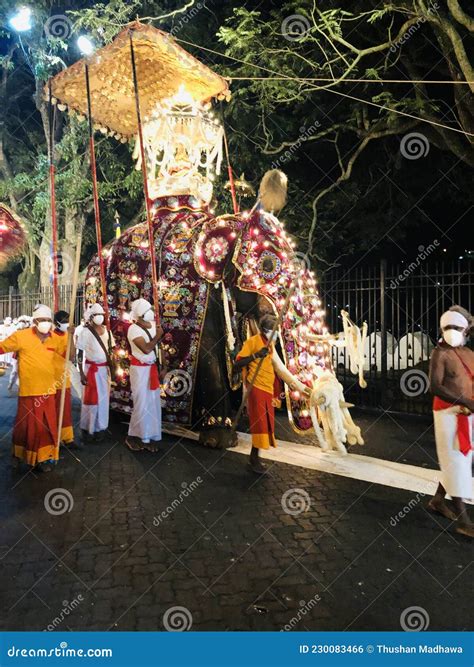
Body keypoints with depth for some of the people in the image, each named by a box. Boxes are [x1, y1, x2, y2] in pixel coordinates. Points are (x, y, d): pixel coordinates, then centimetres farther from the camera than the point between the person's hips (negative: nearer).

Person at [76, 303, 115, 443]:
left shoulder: (107, 331, 6)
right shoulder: (85, 332, -9)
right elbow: (80, 354, -9)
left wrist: (111, 367, 9)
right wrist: (81, 373, -14)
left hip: (104, 369, 5)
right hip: (91, 369, -5)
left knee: (104, 399, 10)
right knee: (91, 399, 2)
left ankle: (100, 428, 22)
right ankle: (87, 429, 16)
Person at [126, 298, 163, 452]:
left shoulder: (153, 324, 5)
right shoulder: (134, 329, -16)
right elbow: (147, 349, -27)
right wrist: (157, 336, -15)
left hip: (153, 368, 7)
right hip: (140, 369, -7)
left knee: (153, 403, 9)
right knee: (142, 404, -3)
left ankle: (149, 436, 20)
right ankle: (133, 437, 13)